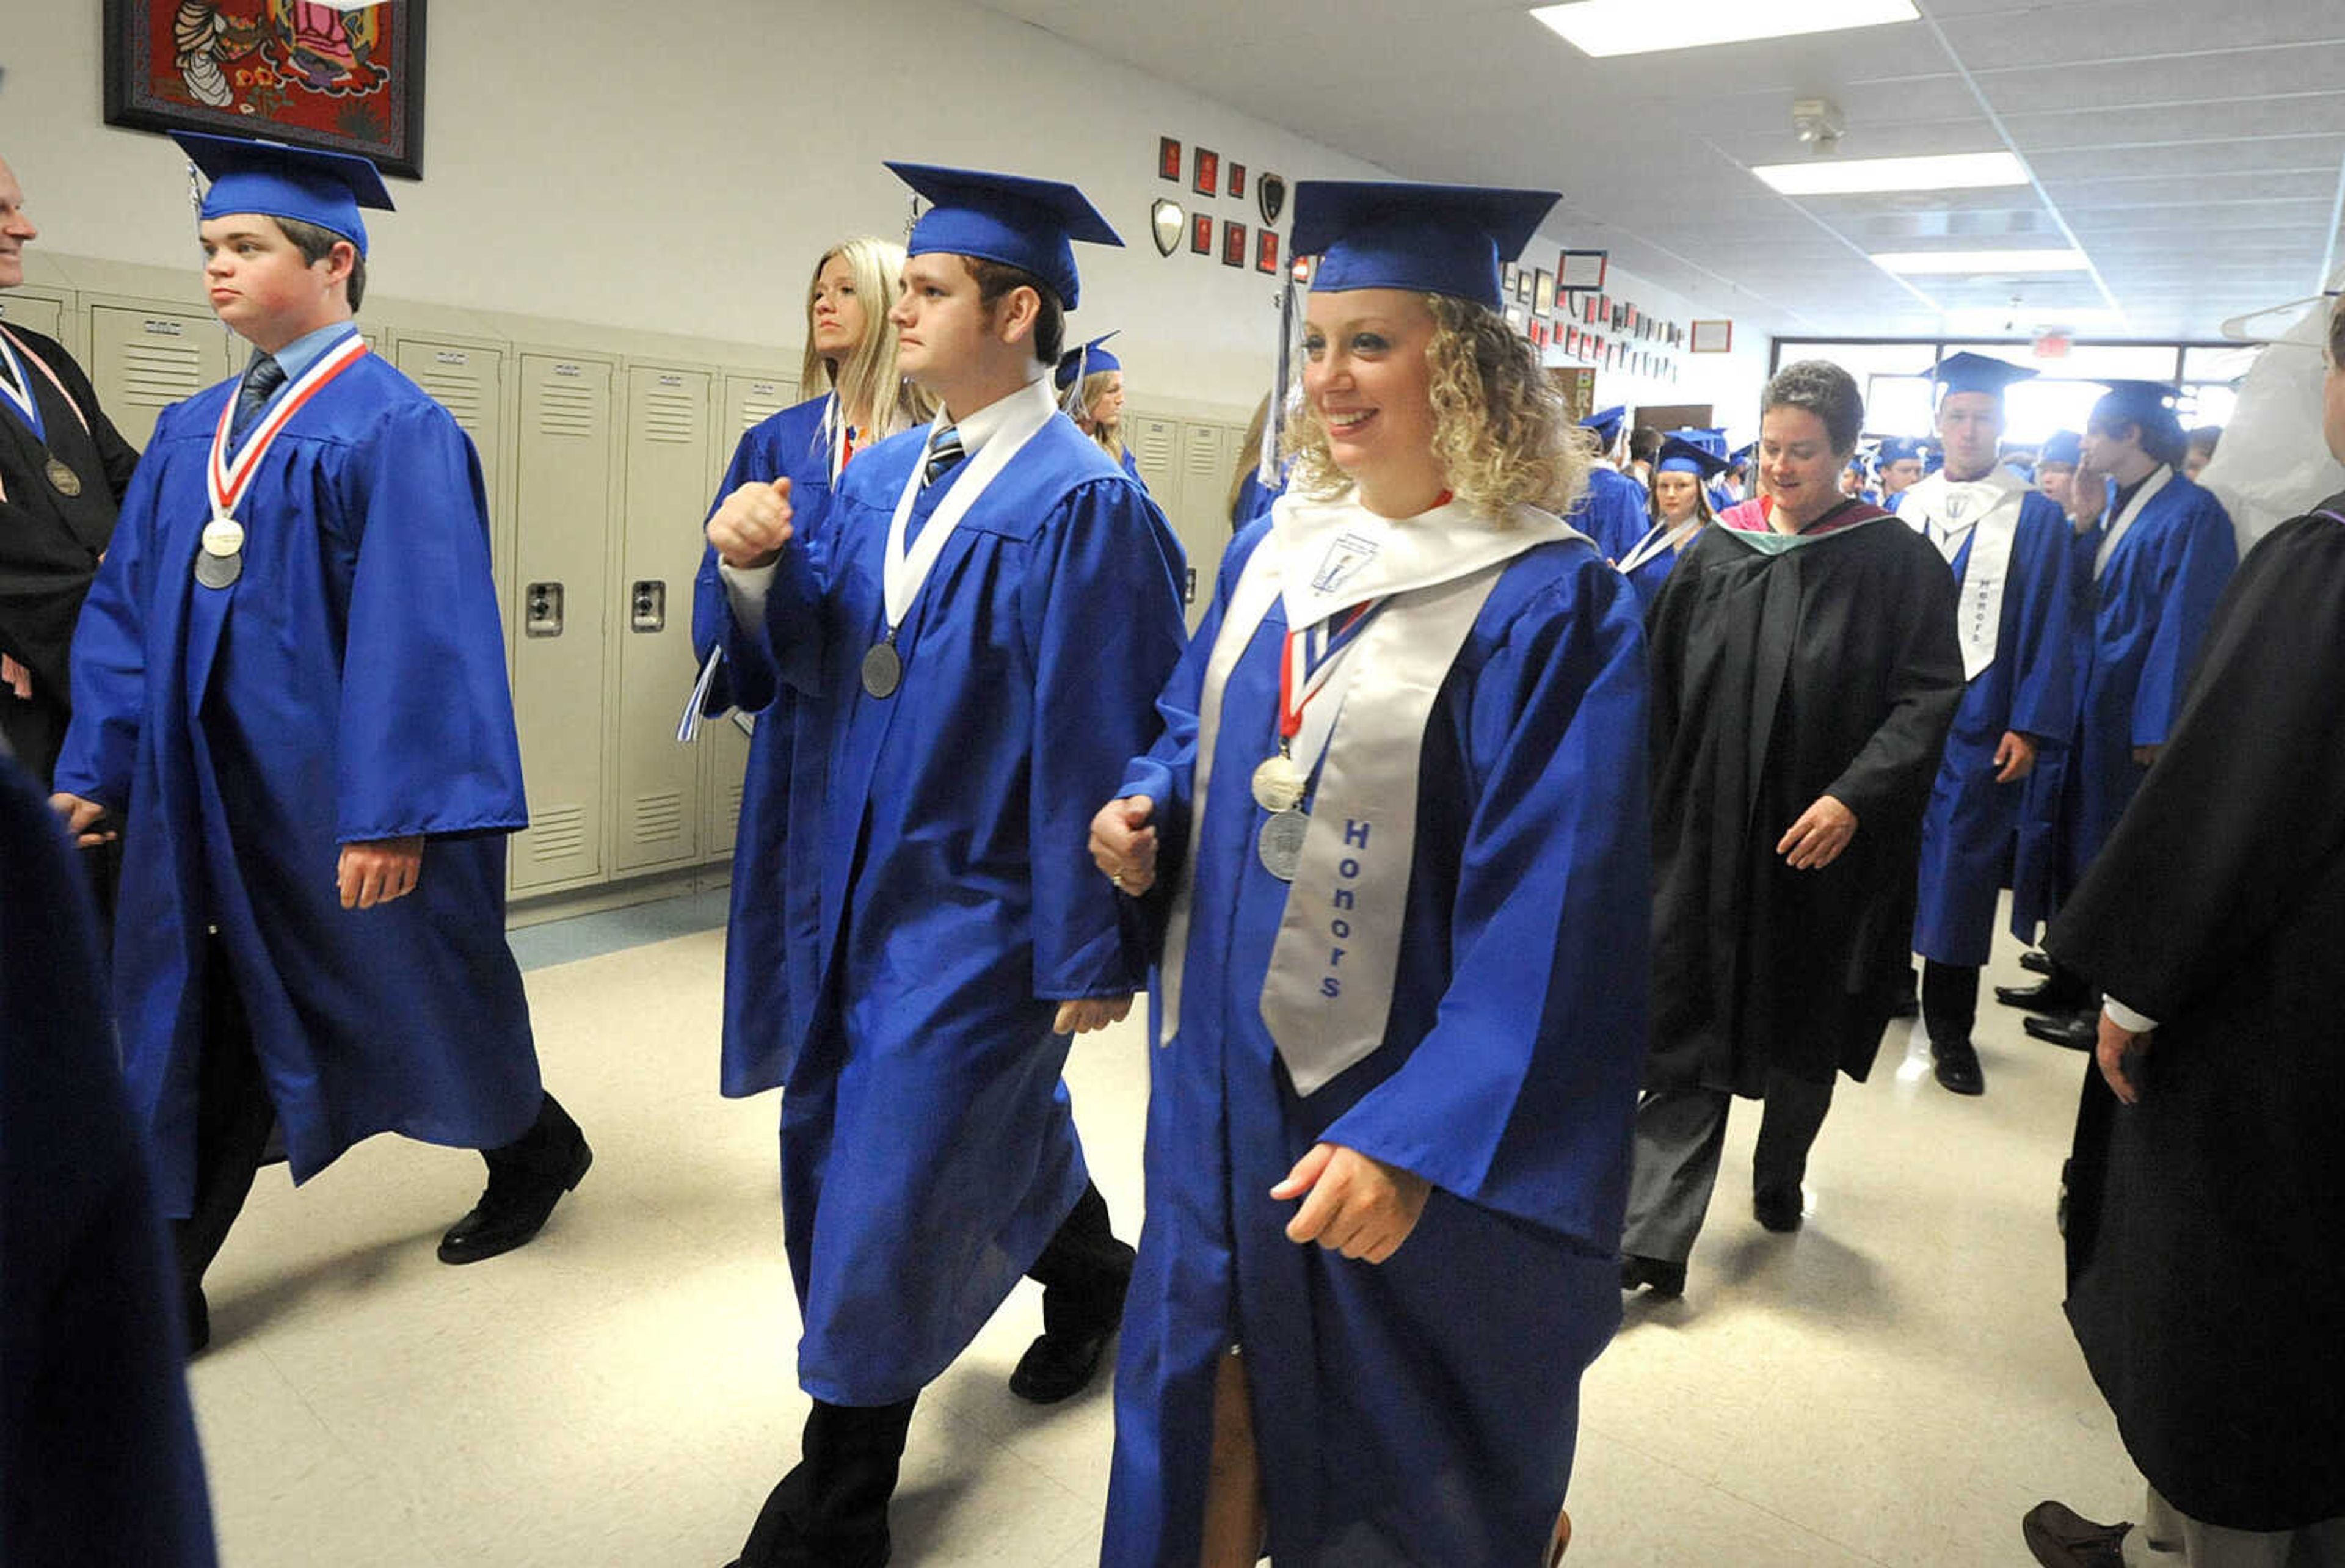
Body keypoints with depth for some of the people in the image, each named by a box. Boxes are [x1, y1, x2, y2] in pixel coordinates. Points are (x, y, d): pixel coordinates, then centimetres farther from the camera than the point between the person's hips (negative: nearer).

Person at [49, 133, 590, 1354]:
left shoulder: (395, 428, -13)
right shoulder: (190, 433, 11)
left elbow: (420, 628, -20)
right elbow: (128, 605, 12)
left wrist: (391, 813, -23)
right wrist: (94, 769, 6)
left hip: (336, 795, -6)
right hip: (208, 795, 7)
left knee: (417, 995, 11)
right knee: (211, 1034, 11)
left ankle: (533, 1151, 37)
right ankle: (166, 1290, 21)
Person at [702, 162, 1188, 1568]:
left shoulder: (1084, 504, -18)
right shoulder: (882, 476, 7)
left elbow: (1101, 743, -18)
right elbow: (823, 659, 10)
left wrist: (1092, 954, -15)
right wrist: (763, 565, -10)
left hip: (983, 902, -8)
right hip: (869, 875, 8)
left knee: (895, 1194, 0)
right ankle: (1089, 1267, 50)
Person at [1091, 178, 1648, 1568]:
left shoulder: (1554, 604, -16)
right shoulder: (1275, 552, 4)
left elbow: (1550, 915, -20)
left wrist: (1415, 1143, -25)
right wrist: (1146, 814, -6)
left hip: (1401, 1104, -5)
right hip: (1225, 1069, 5)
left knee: (1400, 1429, 17)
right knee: (1212, 1381, 19)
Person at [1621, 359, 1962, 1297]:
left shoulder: (1895, 562, -4)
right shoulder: (1717, 552, 3)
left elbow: (1929, 694, -8)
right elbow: (1661, 685, 7)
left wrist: (1855, 796, -21)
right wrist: (1645, 808, 3)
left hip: (1824, 844, -1)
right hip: (1707, 835, 1)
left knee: (1805, 1035, 16)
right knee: (1687, 1039, -1)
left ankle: (1780, 1176, 40)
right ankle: (1654, 1240, 1)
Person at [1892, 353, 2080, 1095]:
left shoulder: (2034, 517, -1)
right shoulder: (1908, 509, 9)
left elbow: (2048, 626, -4)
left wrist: (2029, 726, -11)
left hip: (1975, 722, -3)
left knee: (1960, 866, 1)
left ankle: (1950, 1027, 13)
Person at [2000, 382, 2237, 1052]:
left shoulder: (2191, 513, -14)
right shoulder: (2108, 500, 9)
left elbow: (2183, 625, -18)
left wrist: (2156, 729, -19)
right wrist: (2085, 523, -3)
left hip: (2129, 713, -8)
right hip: (2084, 699, 8)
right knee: (2073, 838, 15)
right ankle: (2071, 983, 28)